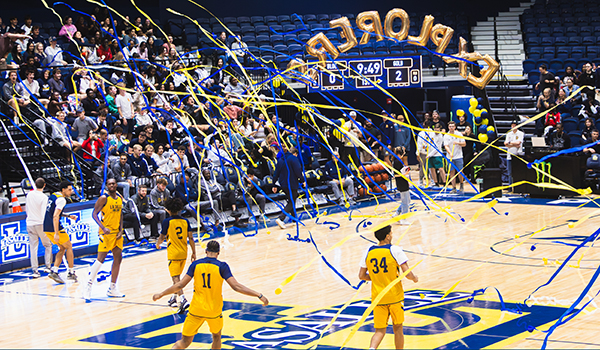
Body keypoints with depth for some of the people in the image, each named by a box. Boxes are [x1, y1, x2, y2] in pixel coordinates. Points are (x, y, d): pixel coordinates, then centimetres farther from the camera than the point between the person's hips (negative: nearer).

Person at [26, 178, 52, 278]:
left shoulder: (29, 194, 4)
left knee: (33, 247, 4)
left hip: (30, 224, 4)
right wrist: (45, 229, -15)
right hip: (40, 224, -4)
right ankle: (48, 266, 10)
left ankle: (35, 270, 1)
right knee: (48, 245, 13)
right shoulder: (44, 197, -12)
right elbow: (44, 213, -16)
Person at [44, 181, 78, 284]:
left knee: (62, 248, 17)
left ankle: (54, 271, 5)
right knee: (69, 247, 8)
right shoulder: (61, 199, -14)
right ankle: (71, 273, 12)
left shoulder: (52, 196, 16)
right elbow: (55, 216, -23)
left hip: (47, 228, 9)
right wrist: (56, 233, -25)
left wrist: (68, 216, 27)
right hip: (55, 228, -9)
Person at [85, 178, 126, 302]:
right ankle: (88, 287, -7)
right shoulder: (104, 198, -11)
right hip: (106, 233, -7)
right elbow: (94, 214, -14)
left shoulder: (120, 198, 9)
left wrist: (121, 231, 3)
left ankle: (112, 289, 17)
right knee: (101, 259, -11)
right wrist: (103, 228, -26)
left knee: (118, 258, 8)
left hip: (117, 233, 7)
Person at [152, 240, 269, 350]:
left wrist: (161, 295, 10)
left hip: (196, 310, 1)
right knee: (216, 337, 25)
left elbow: (180, 285, -2)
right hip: (214, 311, -1)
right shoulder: (221, 266, -8)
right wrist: (259, 295, -14)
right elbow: (236, 286, -16)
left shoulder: (196, 264, -2)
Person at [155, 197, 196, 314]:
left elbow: (162, 237, -4)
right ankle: (173, 298, 32)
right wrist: (194, 253, 8)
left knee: (175, 278, -7)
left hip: (173, 254, -5)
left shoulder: (167, 222, -9)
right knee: (177, 277, 21)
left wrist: (158, 244, 18)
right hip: (184, 254, 5)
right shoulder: (185, 221, 4)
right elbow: (190, 238, 2)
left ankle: (183, 300, -23)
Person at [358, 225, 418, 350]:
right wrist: (414, 278, 7)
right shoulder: (395, 250, -11)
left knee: (380, 331, 5)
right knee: (397, 328, 15)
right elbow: (407, 274, -15)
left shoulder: (369, 252, 0)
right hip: (395, 296, -3)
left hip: (377, 297, 3)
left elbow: (361, 276, 6)